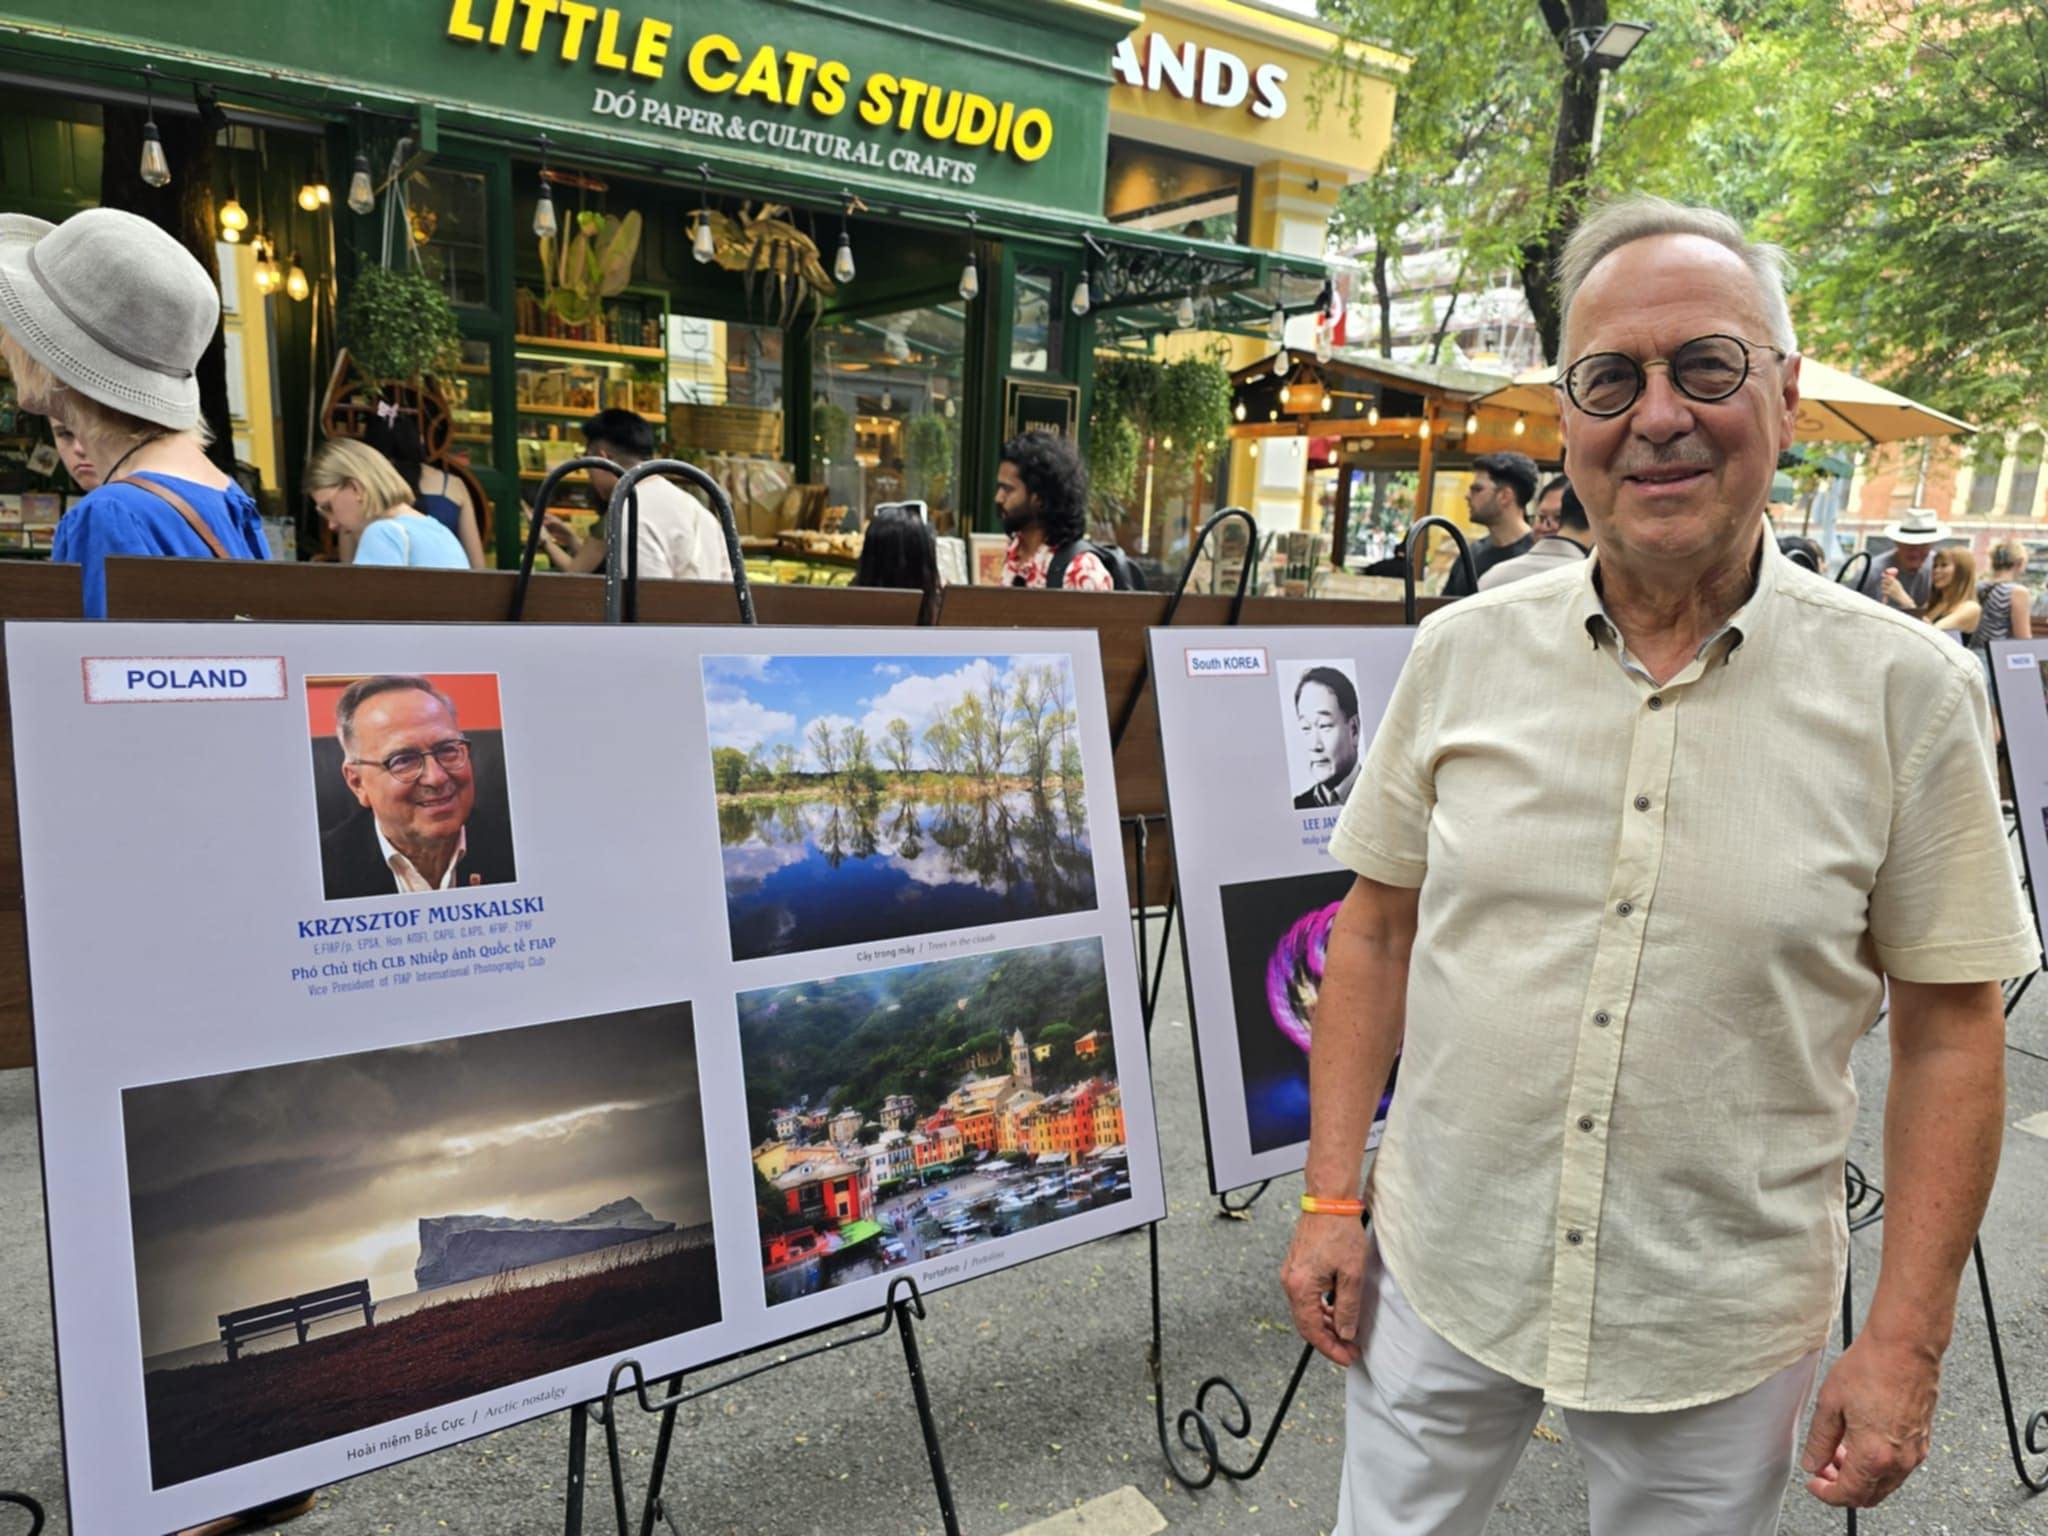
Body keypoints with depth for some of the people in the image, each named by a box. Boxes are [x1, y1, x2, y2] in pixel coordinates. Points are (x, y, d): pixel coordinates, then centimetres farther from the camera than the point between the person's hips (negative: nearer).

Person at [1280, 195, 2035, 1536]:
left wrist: (1906, 1341, -4)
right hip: (1440, 1274, 2)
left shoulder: (1908, 690, -9)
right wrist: (1333, 1197, 0)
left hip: (1722, 1325, -1)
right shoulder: (1464, 652, -5)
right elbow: (1376, 931, 1)